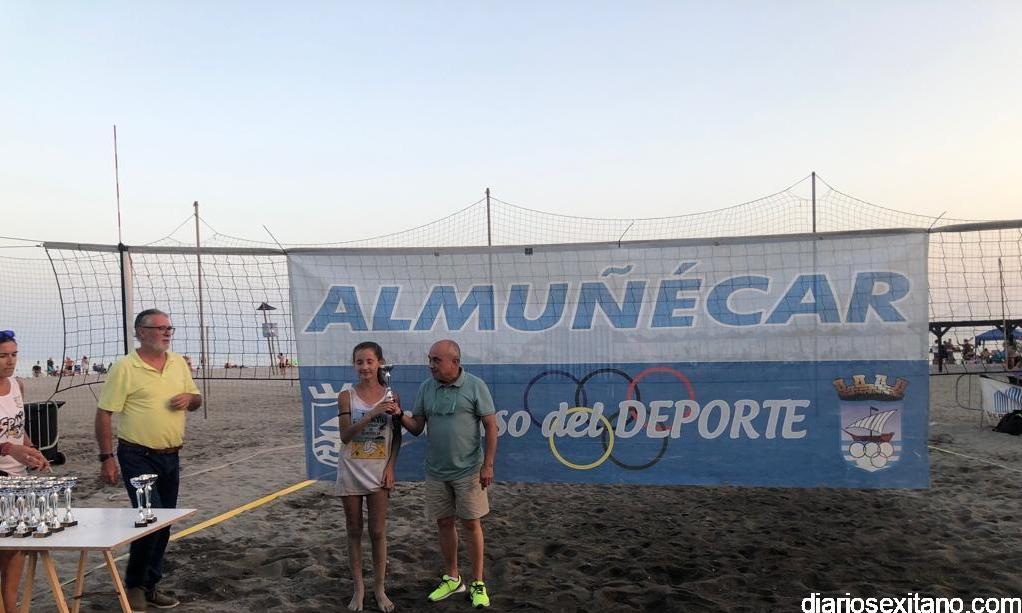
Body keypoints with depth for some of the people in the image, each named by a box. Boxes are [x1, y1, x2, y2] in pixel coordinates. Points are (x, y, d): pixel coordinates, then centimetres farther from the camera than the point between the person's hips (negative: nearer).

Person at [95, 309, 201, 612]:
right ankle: (134, 585, 10)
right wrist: (106, 458, -12)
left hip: (170, 457, 6)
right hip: (138, 458, -6)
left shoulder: (179, 363, 7)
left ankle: (150, 586, 26)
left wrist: (189, 398, -7)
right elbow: (104, 414, -9)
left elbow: (196, 400, 17)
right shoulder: (125, 367, -10)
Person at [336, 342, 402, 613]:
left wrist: (390, 467, -6)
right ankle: (358, 588, 22)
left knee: (378, 532, 7)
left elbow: (397, 437, 4)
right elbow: (345, 436, -14)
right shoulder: (346, 396, -5)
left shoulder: (391, 396, -2)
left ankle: (379, 589, 20)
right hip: (351, 472, 0)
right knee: (354, 531, 10)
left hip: (379, 473, 0)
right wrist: (374, 412, -25)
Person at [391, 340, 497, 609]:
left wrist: (488, 465, -11)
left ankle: (478, 584, 16)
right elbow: (416, 427, 4)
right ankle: (452, 578, 28)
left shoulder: (475, 386, -9)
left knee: (471, 524, 3)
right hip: (436, 472, 4)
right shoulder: (425, 388, 3)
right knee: (444, 523, 12)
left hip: (468, 470, -4)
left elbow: (491, 426, -8)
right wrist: (400, 415, -16)